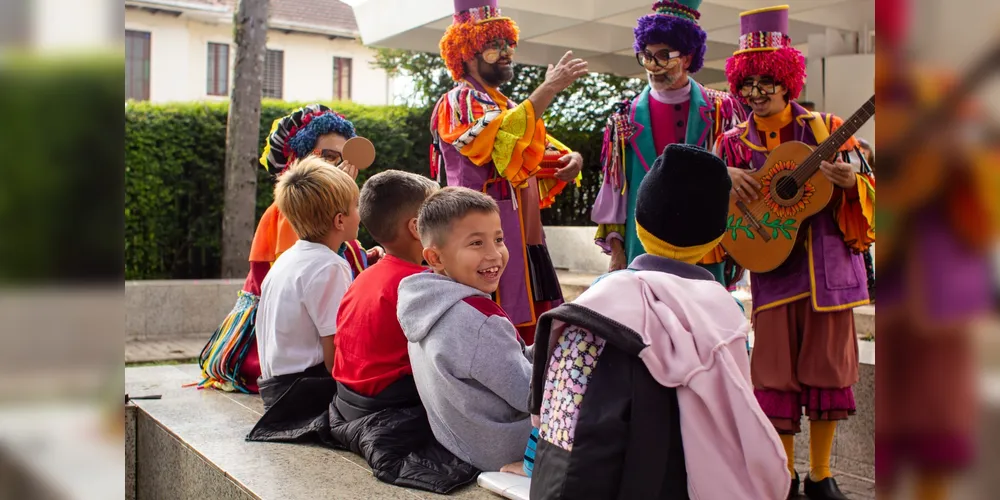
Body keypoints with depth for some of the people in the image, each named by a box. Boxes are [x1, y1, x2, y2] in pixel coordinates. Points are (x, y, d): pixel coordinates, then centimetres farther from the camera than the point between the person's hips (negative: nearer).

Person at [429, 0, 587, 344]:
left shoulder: (508, 107, 21)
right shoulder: (457, 103, -6)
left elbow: (543, 149, 19)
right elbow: (502, 140, -25)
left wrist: (572, 159, -3)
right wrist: (549, 88, -25)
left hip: (523, 235, 9)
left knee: (529, 331, 8)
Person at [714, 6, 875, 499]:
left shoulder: (825, 128, 1)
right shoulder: (736, 143, 4)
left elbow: (867, 189, 2)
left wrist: (850, 182, -20)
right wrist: (726, 177, -16)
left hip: (827, 266, 0)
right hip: (771, 266, 0)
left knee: (826, 366, 7)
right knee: (777, 371, 3)